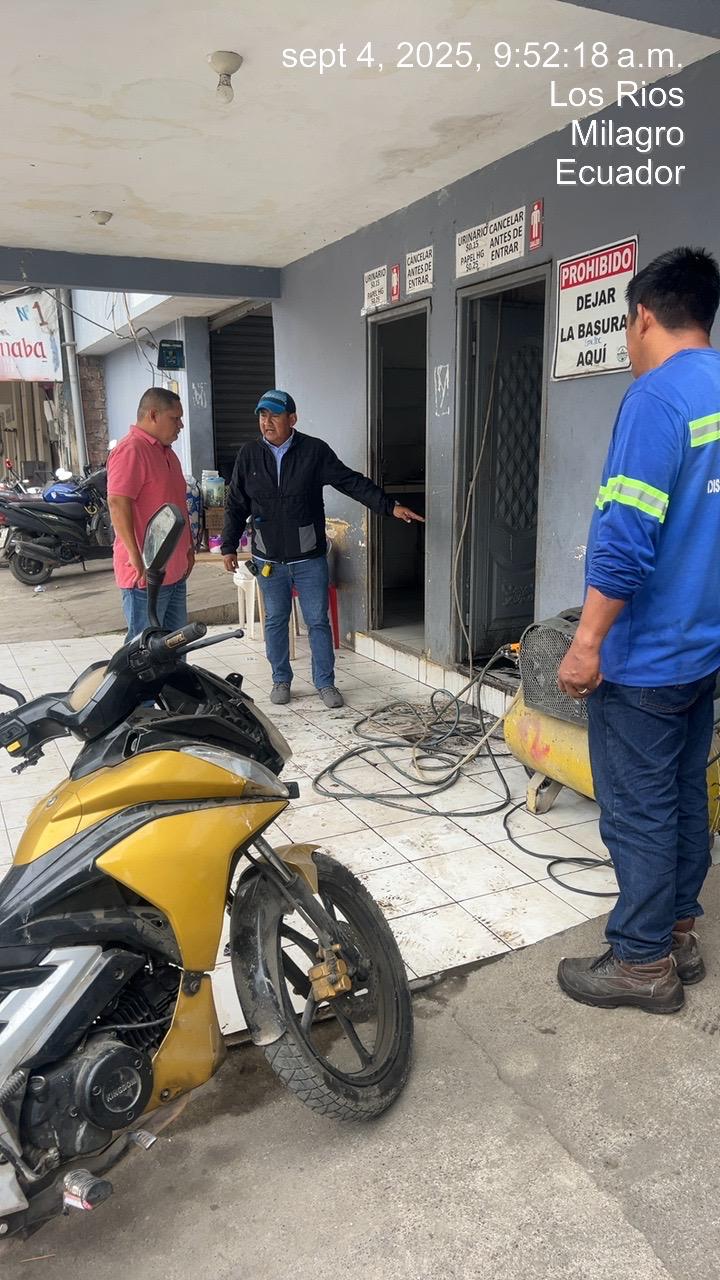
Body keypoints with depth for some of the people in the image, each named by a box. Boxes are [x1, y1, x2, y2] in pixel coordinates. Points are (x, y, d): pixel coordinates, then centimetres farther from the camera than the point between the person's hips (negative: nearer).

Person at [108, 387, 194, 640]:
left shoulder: (166, 451, 18)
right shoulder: (130, 451, -14)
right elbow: (117, 504, -23)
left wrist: (188, 548, 23)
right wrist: (136, 557, -24)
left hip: (175, 570, 10)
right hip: (146, 573, -10)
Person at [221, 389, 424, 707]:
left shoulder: (314, 451, -5)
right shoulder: (248, 455, 1)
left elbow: (352, 482, -6)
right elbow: (236, 505, 8)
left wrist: (390, 506, -13)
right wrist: (229, 547, 8)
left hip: (309, 558, -2)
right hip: (269, 559, 2)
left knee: (318, 621, 4)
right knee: (275, 621, 11)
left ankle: (325, 682, 18)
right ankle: (281, 680, 27)